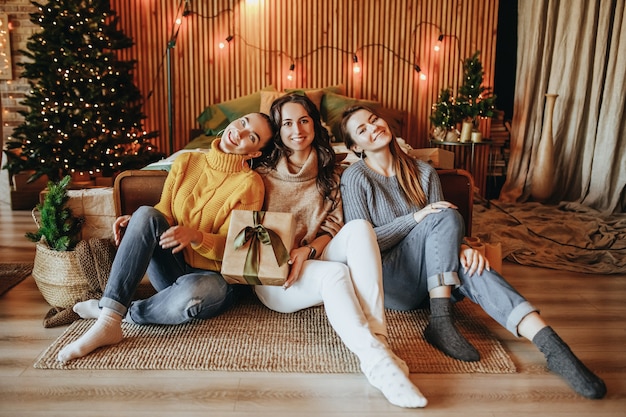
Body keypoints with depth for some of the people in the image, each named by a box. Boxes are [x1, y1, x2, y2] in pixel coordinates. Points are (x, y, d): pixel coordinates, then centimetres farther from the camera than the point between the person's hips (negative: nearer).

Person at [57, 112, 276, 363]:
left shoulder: (249, 184, -8)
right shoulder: (186, 162, 6)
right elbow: (163, 214, 8)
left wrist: (196, 236, -29)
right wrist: (134, 223, -13)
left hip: (212, 275, -4)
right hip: (172, 266, 4)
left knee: (191, 294, -40)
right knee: (146, 214, -25)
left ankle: (122, 313, -10)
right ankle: (107, 322, -28)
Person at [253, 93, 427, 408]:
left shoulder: (327, 174, 12)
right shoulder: (263, 176, 3)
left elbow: (334, 226, 6)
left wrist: (309, 249, -15)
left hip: (314, 261, 3)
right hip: (275, 276, -3)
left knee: (359, 227, -27)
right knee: (335, 272, -35)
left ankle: (377, 338, -37)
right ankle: (376, 359, -46)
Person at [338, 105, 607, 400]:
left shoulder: (423, 173, 9)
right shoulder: (355, 177, -4)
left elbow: (442, 231, 4)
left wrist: (460, 247, -19)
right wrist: (415, 217, -20)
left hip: (426, 276, 4)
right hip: (388, 281, -4)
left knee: (469, 266, -29)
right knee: (447, 216, -23)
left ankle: (550, 344, -41)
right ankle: (440, 318, -27)